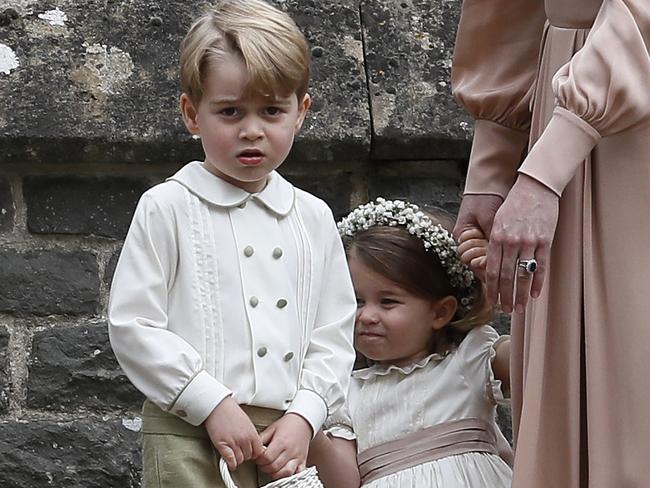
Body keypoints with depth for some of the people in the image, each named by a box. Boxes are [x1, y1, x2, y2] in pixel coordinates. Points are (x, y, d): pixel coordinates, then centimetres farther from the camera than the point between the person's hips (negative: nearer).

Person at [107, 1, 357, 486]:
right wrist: (214, 404, -12)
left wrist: (304, 416, -4)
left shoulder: (314, 217, 11)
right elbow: (133, 326, -6)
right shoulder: (167, 208, -1)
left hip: (288, 434, 4)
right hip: (191, 437, -3)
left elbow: (334, 334, 10)